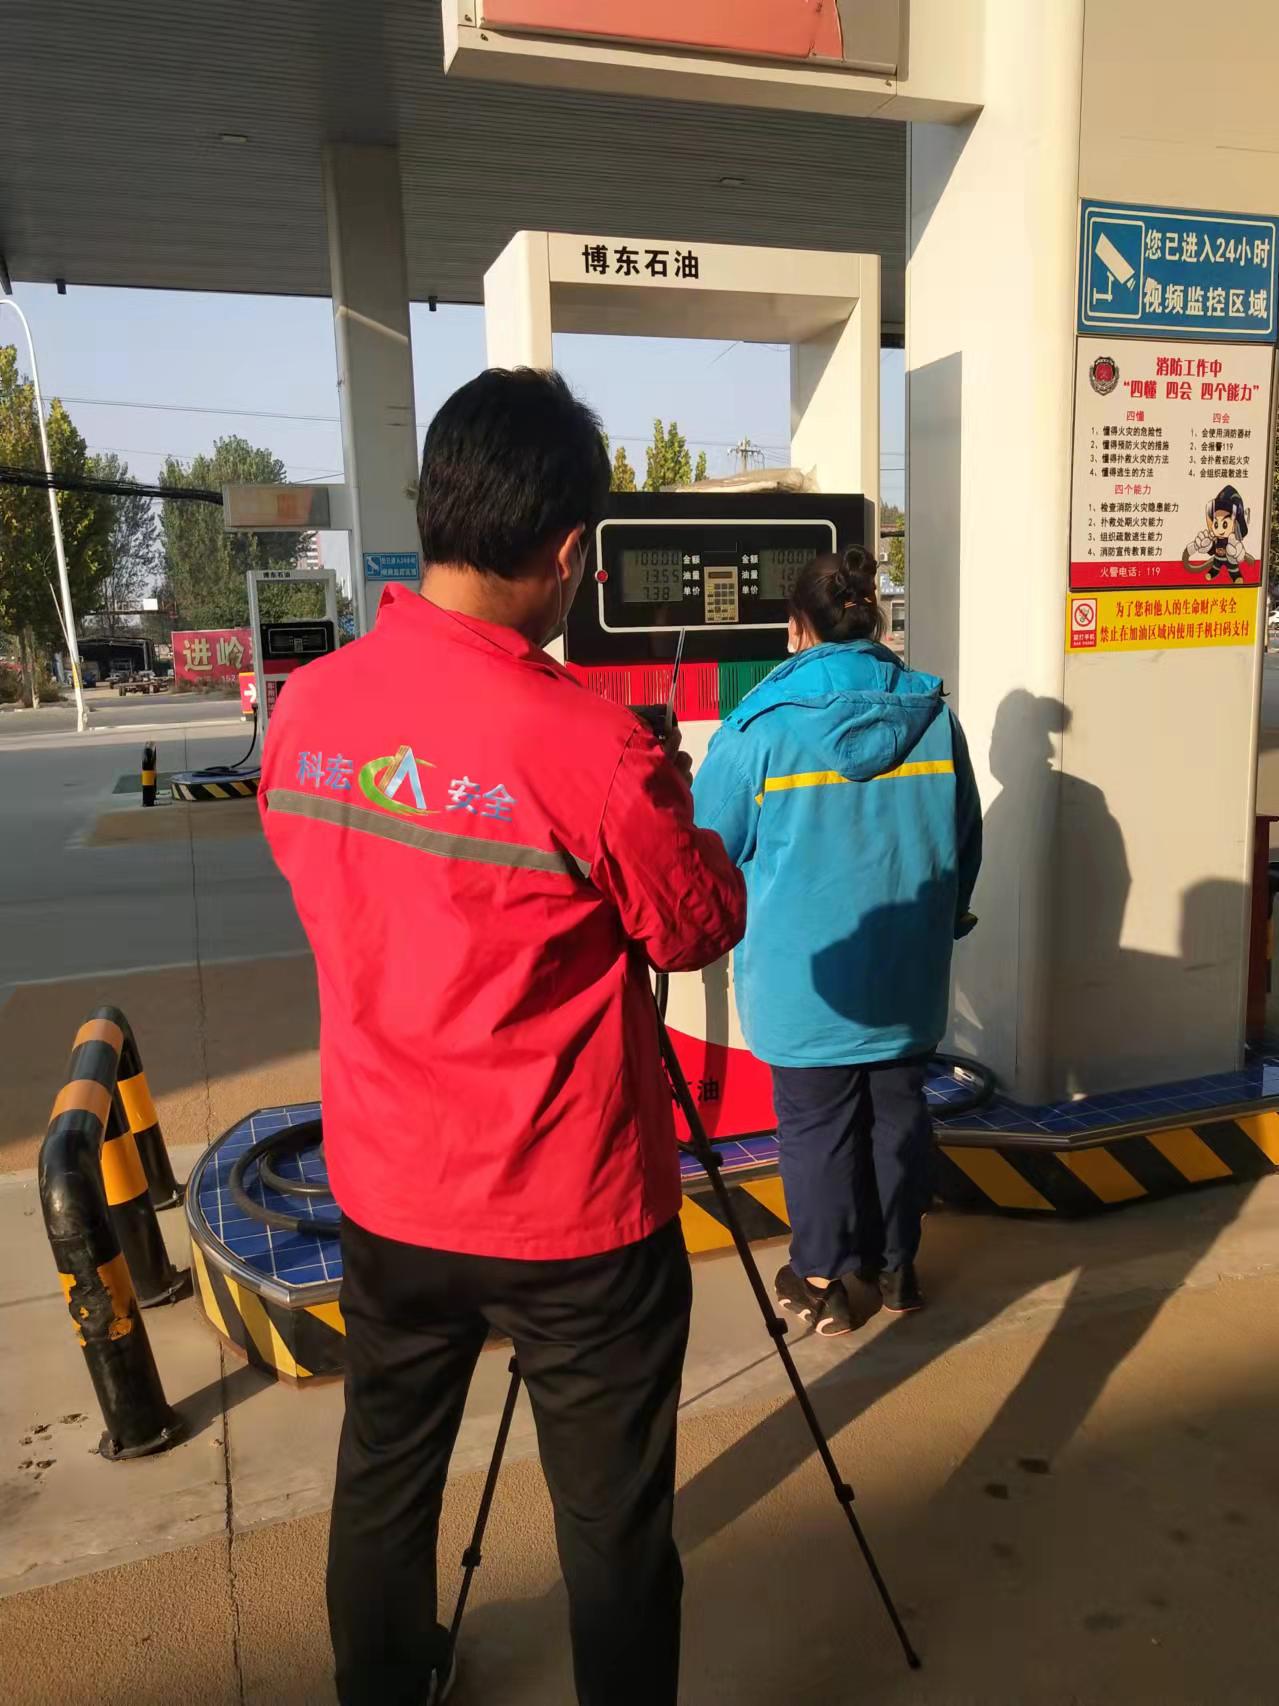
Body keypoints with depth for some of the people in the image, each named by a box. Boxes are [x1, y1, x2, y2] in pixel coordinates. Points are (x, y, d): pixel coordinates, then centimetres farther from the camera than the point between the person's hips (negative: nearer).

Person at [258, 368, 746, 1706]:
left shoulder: (306, 708, -6)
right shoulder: (592, 749, -24)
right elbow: (702, 931, -9)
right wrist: (663, 805, 8)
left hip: (383, 1190, 6)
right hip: (571, 1214, -6)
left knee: (382, 1475, 26)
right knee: (613, 1523, 14)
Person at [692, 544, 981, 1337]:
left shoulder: (763, 726, -13)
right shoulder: (933, 714, -1)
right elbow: (966, 840, 8)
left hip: (805, 972, -3)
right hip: (908, 971, 4)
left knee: (816, 1121, 10)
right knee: (899, 1108, 16)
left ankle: (827, 1277, 23)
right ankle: (895, 1264, 31)